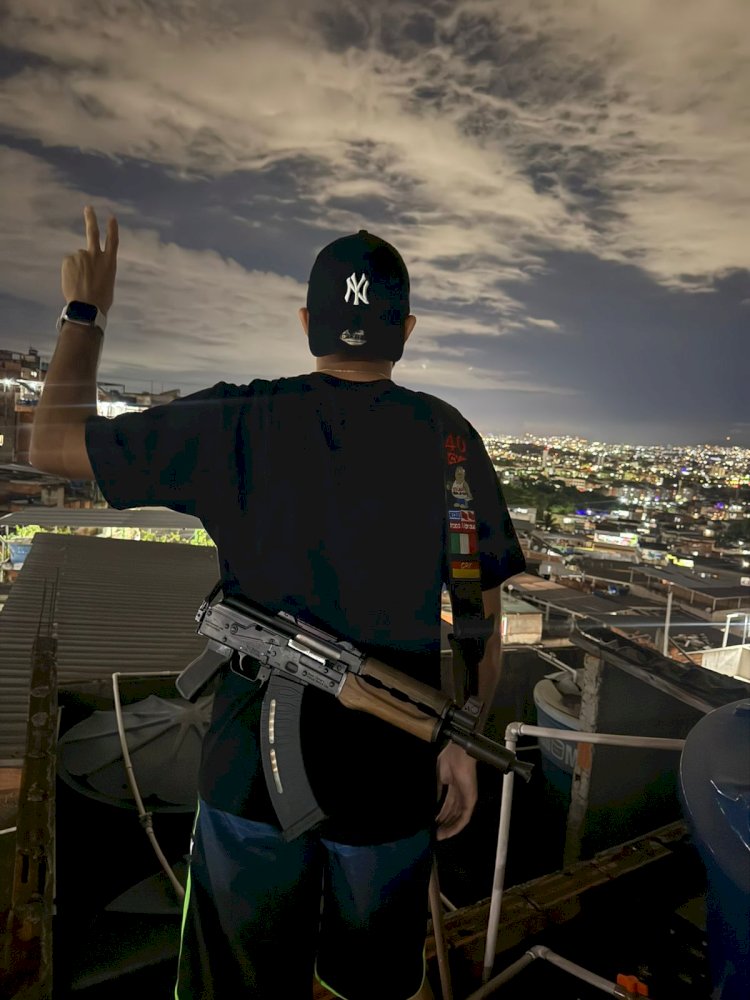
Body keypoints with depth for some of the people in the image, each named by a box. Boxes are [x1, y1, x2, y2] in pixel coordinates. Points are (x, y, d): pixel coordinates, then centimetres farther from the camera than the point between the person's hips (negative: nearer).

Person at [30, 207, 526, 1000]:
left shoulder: (241, 426, -13)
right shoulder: (450, 438, -8)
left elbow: (53, 441, -4)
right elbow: (482, 616, -5)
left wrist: (85, 311, 9)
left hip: (252, 775, -1)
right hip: (391, 782, 2)